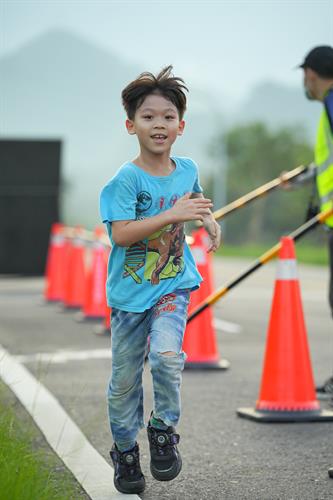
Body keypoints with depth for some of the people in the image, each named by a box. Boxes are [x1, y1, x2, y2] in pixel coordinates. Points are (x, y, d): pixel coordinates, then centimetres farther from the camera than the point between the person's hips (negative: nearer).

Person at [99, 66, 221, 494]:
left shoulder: (187, 169, 0)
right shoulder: (127, 179, -16)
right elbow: (120, 234, -26)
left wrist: (208, 220, 7)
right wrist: (172, 215, -29)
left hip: (173, 284, 2)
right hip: (130, 289, -2)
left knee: (166, 355, -24)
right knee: (125, 378, 9)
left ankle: (164, 428, 2)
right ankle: (125, 451, 31)